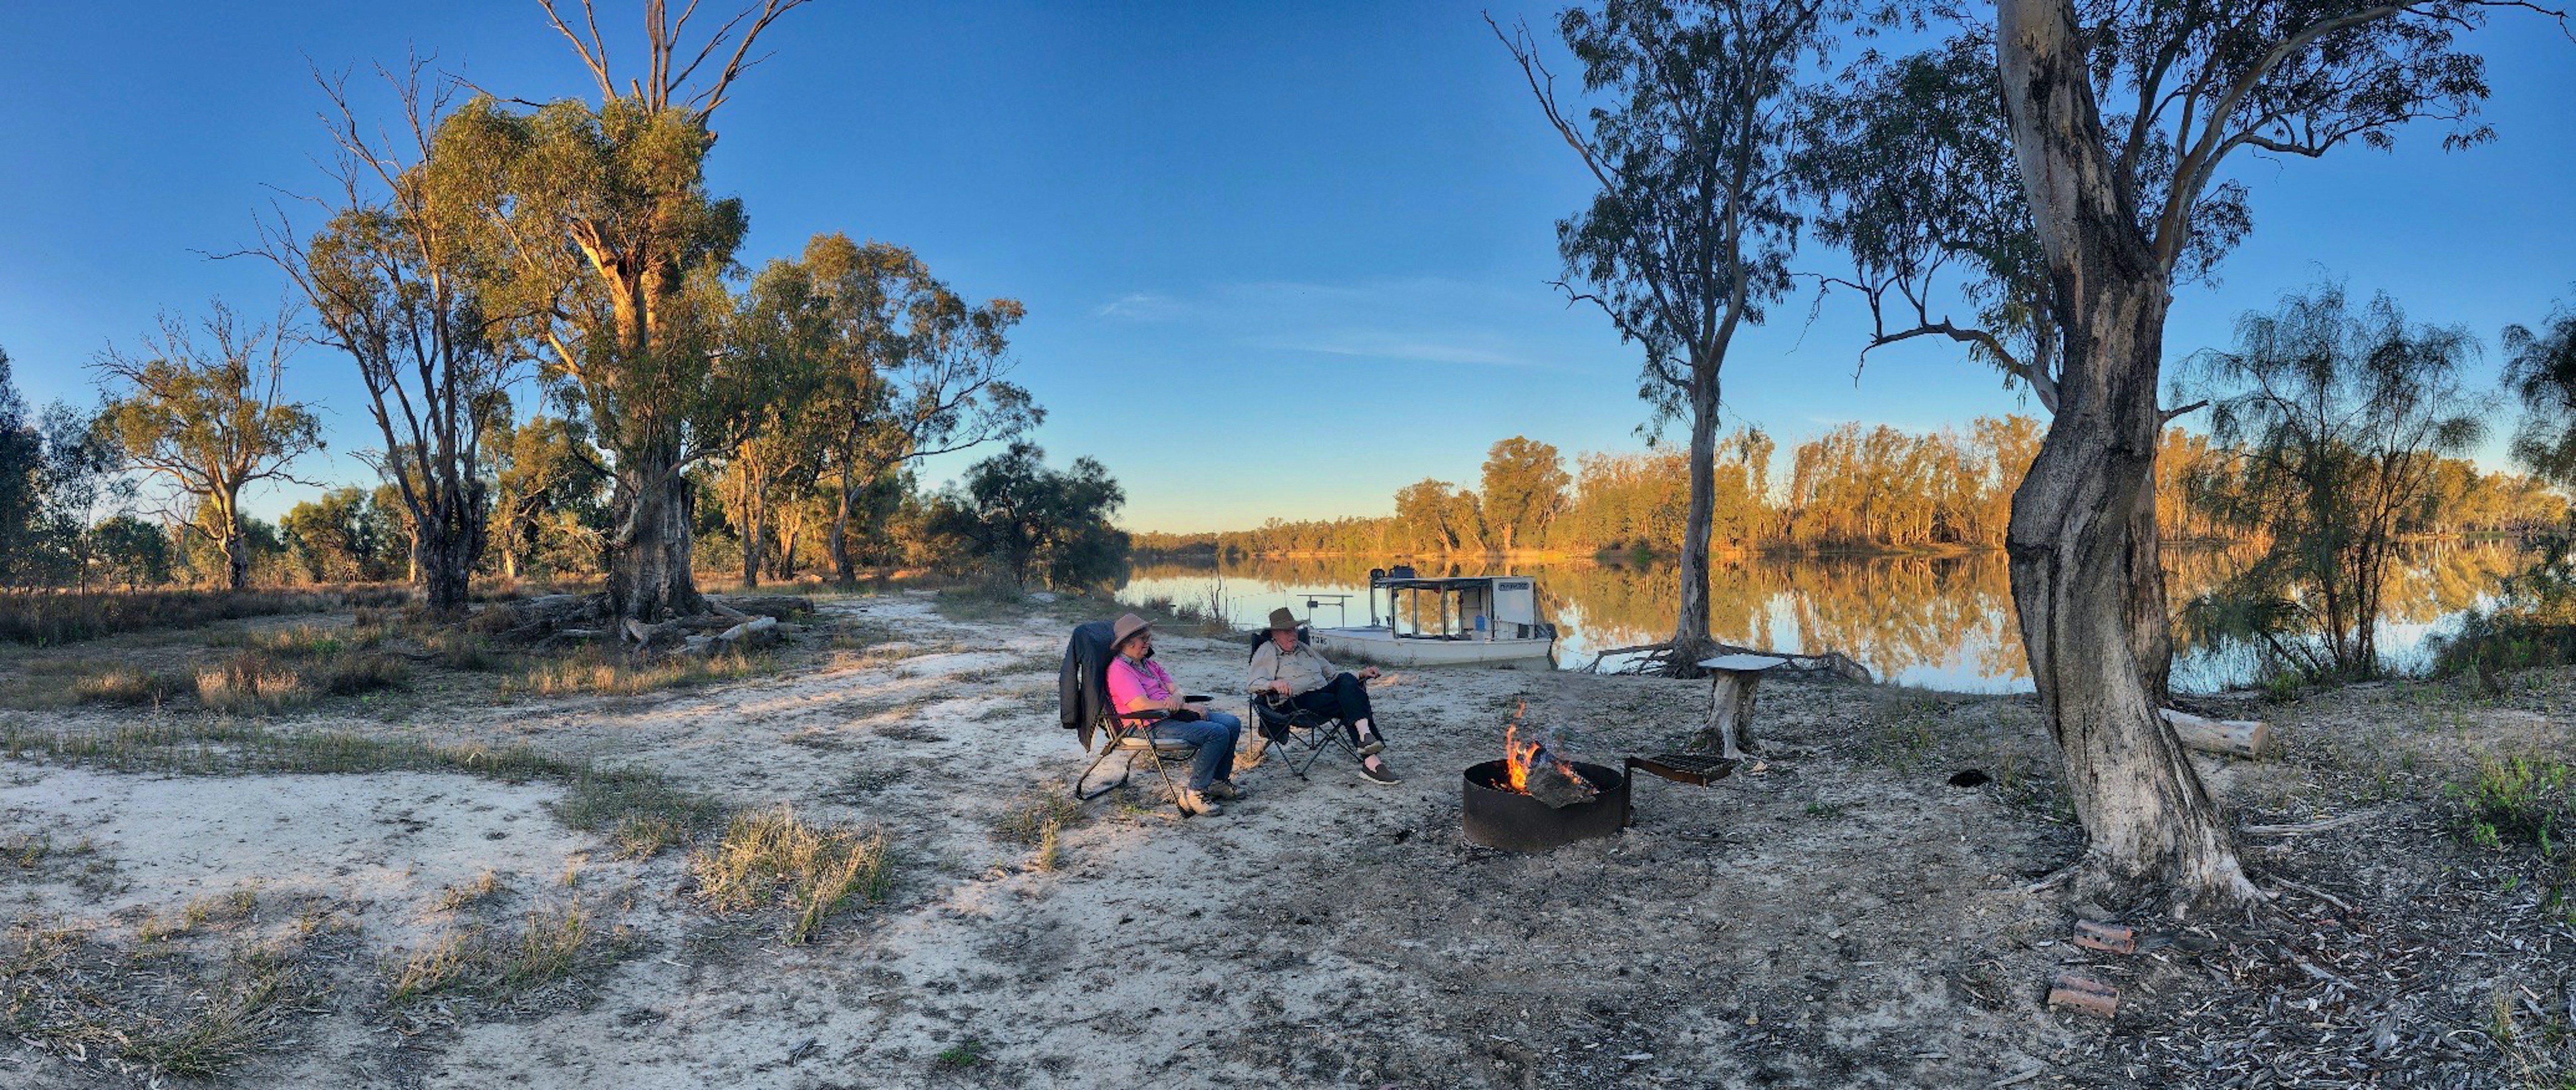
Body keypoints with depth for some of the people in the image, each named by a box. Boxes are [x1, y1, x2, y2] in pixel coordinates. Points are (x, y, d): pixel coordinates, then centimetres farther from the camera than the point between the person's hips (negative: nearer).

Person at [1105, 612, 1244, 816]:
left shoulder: (1149, 664, 21)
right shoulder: (1119, 670, -9)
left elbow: (1175, 689, 16)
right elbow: (1141, 705, -20)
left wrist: (1176, 698, -12)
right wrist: (1185, 707, -15)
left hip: (1174, 714, 9)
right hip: (1152, 726, -9)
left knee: (1232, 724, -2)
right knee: (1218, 733, -25)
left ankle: (1219, 781, 10)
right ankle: (1194, 793, -18)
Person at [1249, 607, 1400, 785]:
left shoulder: (1304, 649, 31)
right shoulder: (1267, 653, 12)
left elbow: (1333, 674, 33)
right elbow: (1255, 684, -4)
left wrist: (1360, 676, 17)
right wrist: (1274, 684, -27)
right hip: (1300, 700, -5)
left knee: (1346, 679, -29)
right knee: (1348, 707, -30)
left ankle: (1366, 734, -49)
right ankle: (1372, 762, -45)